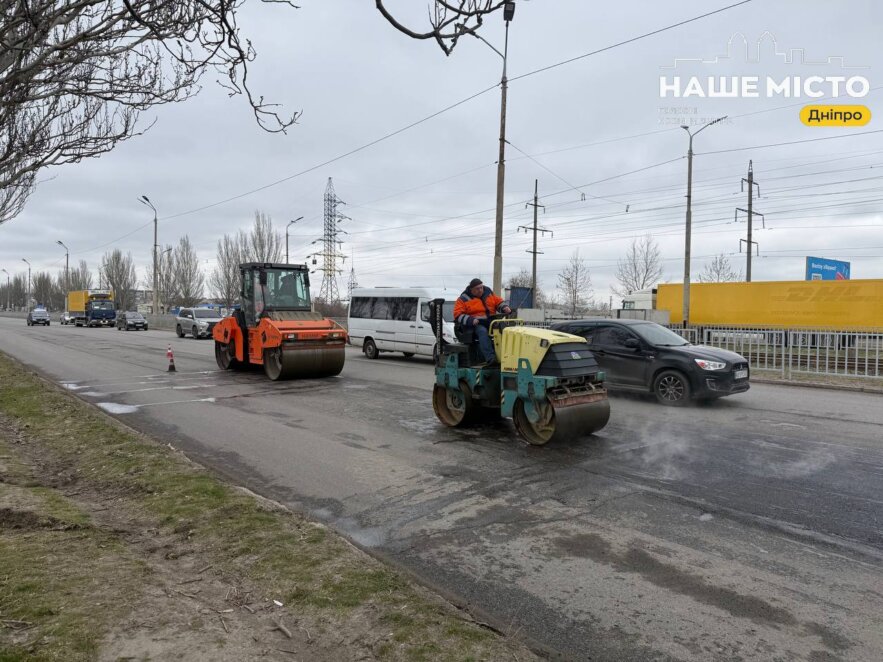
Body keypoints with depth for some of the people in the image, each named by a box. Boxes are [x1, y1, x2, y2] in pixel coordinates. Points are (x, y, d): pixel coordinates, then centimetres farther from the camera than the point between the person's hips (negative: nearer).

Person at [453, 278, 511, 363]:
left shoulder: (488, 293, 18)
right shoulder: (464, 299, 3)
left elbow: (499, 302, 24)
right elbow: (458, 315, -4)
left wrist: (505, 307, 0)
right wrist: (471, 320, -20)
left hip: (491, 322, 4)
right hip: (476, 324, -4)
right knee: (483, 331, -37)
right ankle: (490, 358, -46)